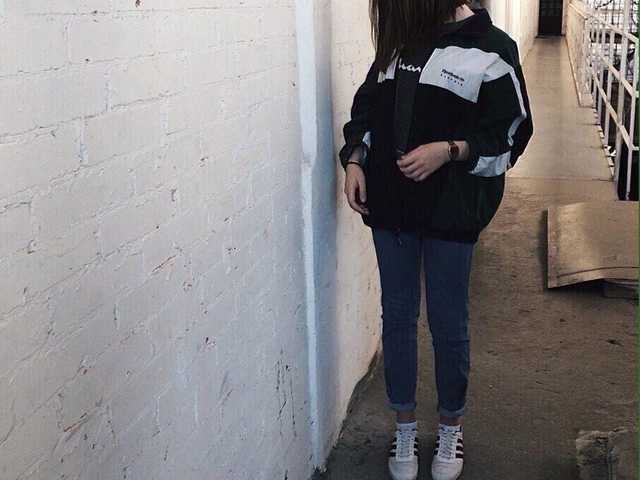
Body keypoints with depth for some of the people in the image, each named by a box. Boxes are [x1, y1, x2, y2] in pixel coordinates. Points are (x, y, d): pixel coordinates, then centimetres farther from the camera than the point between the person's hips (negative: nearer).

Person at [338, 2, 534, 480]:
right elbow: (367, 107, 15)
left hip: (451, 211, -4)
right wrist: (355, 159, -1)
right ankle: (405, 425, 30)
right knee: (396, 318, 12)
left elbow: (511, 134, -7)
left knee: (448, 324, 9)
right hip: (390, 204, 4)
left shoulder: (490, 48, -9)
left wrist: (449, 150, -21)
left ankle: (451, 426, 31)